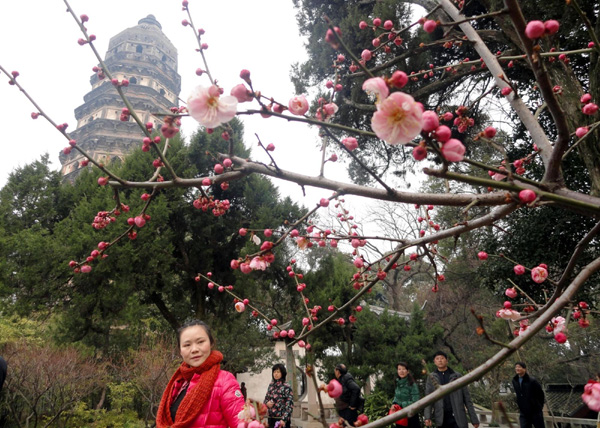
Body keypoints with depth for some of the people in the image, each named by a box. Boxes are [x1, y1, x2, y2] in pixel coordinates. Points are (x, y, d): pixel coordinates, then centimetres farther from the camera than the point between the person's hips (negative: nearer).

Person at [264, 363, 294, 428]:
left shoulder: (286, 387, -10)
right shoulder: (271, 385, 7)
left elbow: (289, 405, -12)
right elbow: (266, 399, 18)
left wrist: (284, 419, -19)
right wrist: (267, 403, -4)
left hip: (282, 420, -5)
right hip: (271, 418, 5)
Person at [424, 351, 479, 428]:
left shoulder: (457, 376, 5)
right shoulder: (431, 378, 6)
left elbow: (467, 398, 5)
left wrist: (474, 419, 1)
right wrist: (427, 417, -13)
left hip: (458, 417, -1)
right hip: (442, 418, 1)